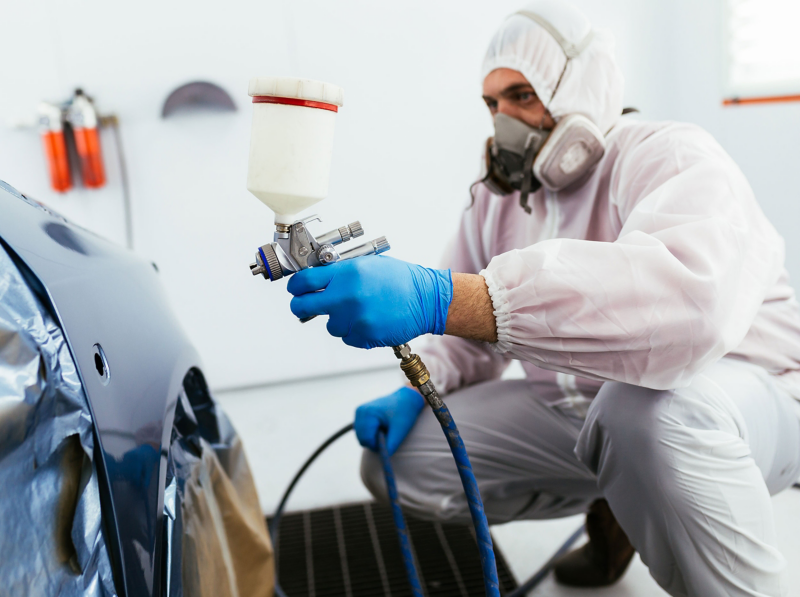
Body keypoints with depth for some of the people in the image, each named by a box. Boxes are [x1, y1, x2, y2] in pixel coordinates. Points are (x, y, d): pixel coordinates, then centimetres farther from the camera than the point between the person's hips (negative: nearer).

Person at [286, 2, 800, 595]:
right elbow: (469, 332, 13)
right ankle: (610, 505, 15)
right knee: (393, 461, -2)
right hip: (574, 414, 7)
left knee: (652, 401, -41)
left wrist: (437, 299, -48)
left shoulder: (672, 158, -17)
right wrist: (414, 392, -10)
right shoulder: (497, 198, 5)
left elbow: (689, 294, -41)